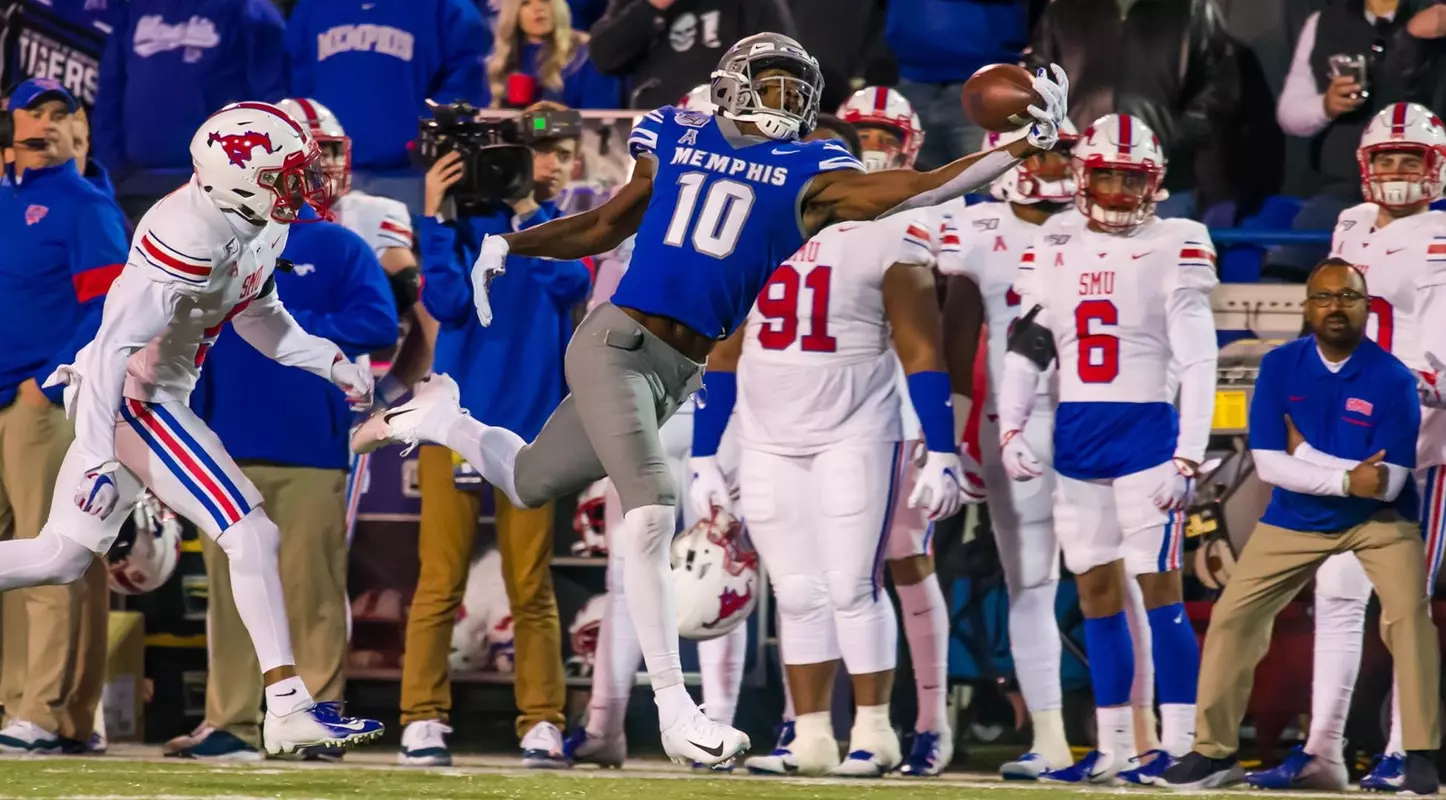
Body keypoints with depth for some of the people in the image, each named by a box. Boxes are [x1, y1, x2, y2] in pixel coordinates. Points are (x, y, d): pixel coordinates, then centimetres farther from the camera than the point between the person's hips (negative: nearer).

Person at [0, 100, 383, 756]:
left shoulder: (263, 224, 4)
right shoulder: (189, 238, -26)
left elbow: (256, 315, 22)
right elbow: (118, 345, -27)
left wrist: (330, 362, 11)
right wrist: (97, 457, -28)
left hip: (148, 397, 10)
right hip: (131, 399, -10)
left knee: (63, 557, 14)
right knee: (252, 535, -10)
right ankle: (288, 710, -7)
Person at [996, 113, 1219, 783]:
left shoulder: (1173, 250, -5)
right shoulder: (1054, 251, 9)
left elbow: (1198, 365, -8)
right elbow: (1024, 351, 12)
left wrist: (1186, 459, -14)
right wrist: (1010, 432, 0)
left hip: (1145, 433, -5)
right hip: (1076, 439, 5)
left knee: (1159, 588, -7)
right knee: (1097, 592, 7)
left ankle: (1178, 744, -5)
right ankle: (1114, 747, 13)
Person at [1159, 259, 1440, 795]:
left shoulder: (1392, 380, -18)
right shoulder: (1279, 368, -10)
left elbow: (1387, 484, -23)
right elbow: (1269, 465, -15)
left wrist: (1306, 454, -22)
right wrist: (1346, 479, -24)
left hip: (1378, 520, -3)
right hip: (1295, 520, 3)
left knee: (1408, 614, -23)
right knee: (1232, 616, -2)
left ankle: (1421, 756, -16)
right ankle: (1215, 752, 11)